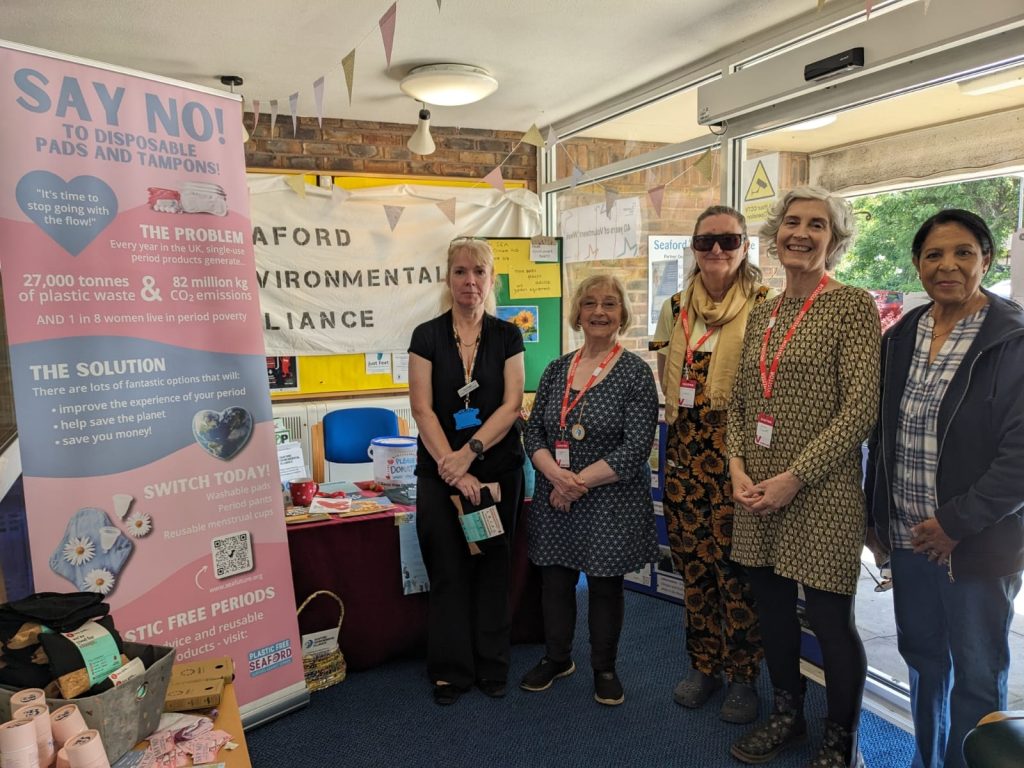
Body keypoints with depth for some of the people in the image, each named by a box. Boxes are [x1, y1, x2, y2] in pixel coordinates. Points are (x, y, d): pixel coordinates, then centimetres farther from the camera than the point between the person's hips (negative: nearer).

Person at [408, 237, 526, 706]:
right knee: (447, 570, 5)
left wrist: (470, 451, -17)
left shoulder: (507, 336, 3)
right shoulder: (427, 336, 0)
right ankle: (450, 670, 23)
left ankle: (491, 666, 26)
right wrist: (452, 467, -15)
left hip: (499, 470, 1)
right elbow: (423, 409, -7)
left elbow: (512, 404, -5)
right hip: (439, 472, -1)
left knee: (492, 567, 10)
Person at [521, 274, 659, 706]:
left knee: (605, 585, 10)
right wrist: (556, 475, -15)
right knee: (555, 580, 13)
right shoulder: (557, 370, 5)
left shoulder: (635, 373, -8)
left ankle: (604, 669, 32)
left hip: (611, 503, -4)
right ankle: (556, 658, 36)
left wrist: (579, 483, -16)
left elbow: (636, 448, -15)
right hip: (555, 500, 4)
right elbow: (533, 432, 3)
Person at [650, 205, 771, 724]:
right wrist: (678, 407, 8)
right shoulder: (675, 308, 10)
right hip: (685, 450, 5)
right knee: (692, 560, 12)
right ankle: (703, 664, 30)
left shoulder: (764, 306, -5)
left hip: (738, 451, -4)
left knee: (735, 564, 0)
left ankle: (742, 676, 21)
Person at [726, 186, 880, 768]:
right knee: (772, 609, 16)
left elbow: (861, 408, -14)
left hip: (821, 493, -5)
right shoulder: (762, 315, 11)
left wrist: (794, 477, -17)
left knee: (831, 621, 5)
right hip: (758, 493, 6)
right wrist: (739, 469, -2)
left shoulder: (853, 306, -6)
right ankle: (788, 716, 39)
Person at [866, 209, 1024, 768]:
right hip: (908, 535, 5)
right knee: (922, 656, 19)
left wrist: (957, 522, -17)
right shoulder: (900, 338, 6)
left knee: (976, 675, 9)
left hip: (978, 541, -5)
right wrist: (879, 515, 8)